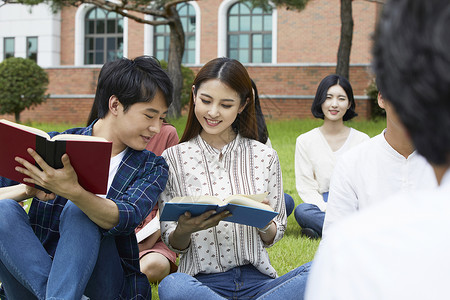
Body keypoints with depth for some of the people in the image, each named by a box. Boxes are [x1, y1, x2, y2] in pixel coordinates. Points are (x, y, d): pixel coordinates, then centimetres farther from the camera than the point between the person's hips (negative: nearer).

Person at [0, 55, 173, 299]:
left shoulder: (151, 168, 4)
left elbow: (125, 219, -18)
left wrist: (73, 192, -36)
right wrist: (28, 190, -20)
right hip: (33, 274, 1)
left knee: (78, 211, -29)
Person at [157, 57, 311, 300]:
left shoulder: (264, 157, 8)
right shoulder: (173, 159, 5)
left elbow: (272, 238, 12)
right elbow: (172, 244, 5)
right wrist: (184, 230, -18)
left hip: (257, 280, 2)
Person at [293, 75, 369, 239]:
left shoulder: (362, 140, 8)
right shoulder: (305, 141, 7)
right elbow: (306, 187, 1)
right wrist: (328, 210, -17)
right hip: (322, 205, 0)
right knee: (301, 211, -35)